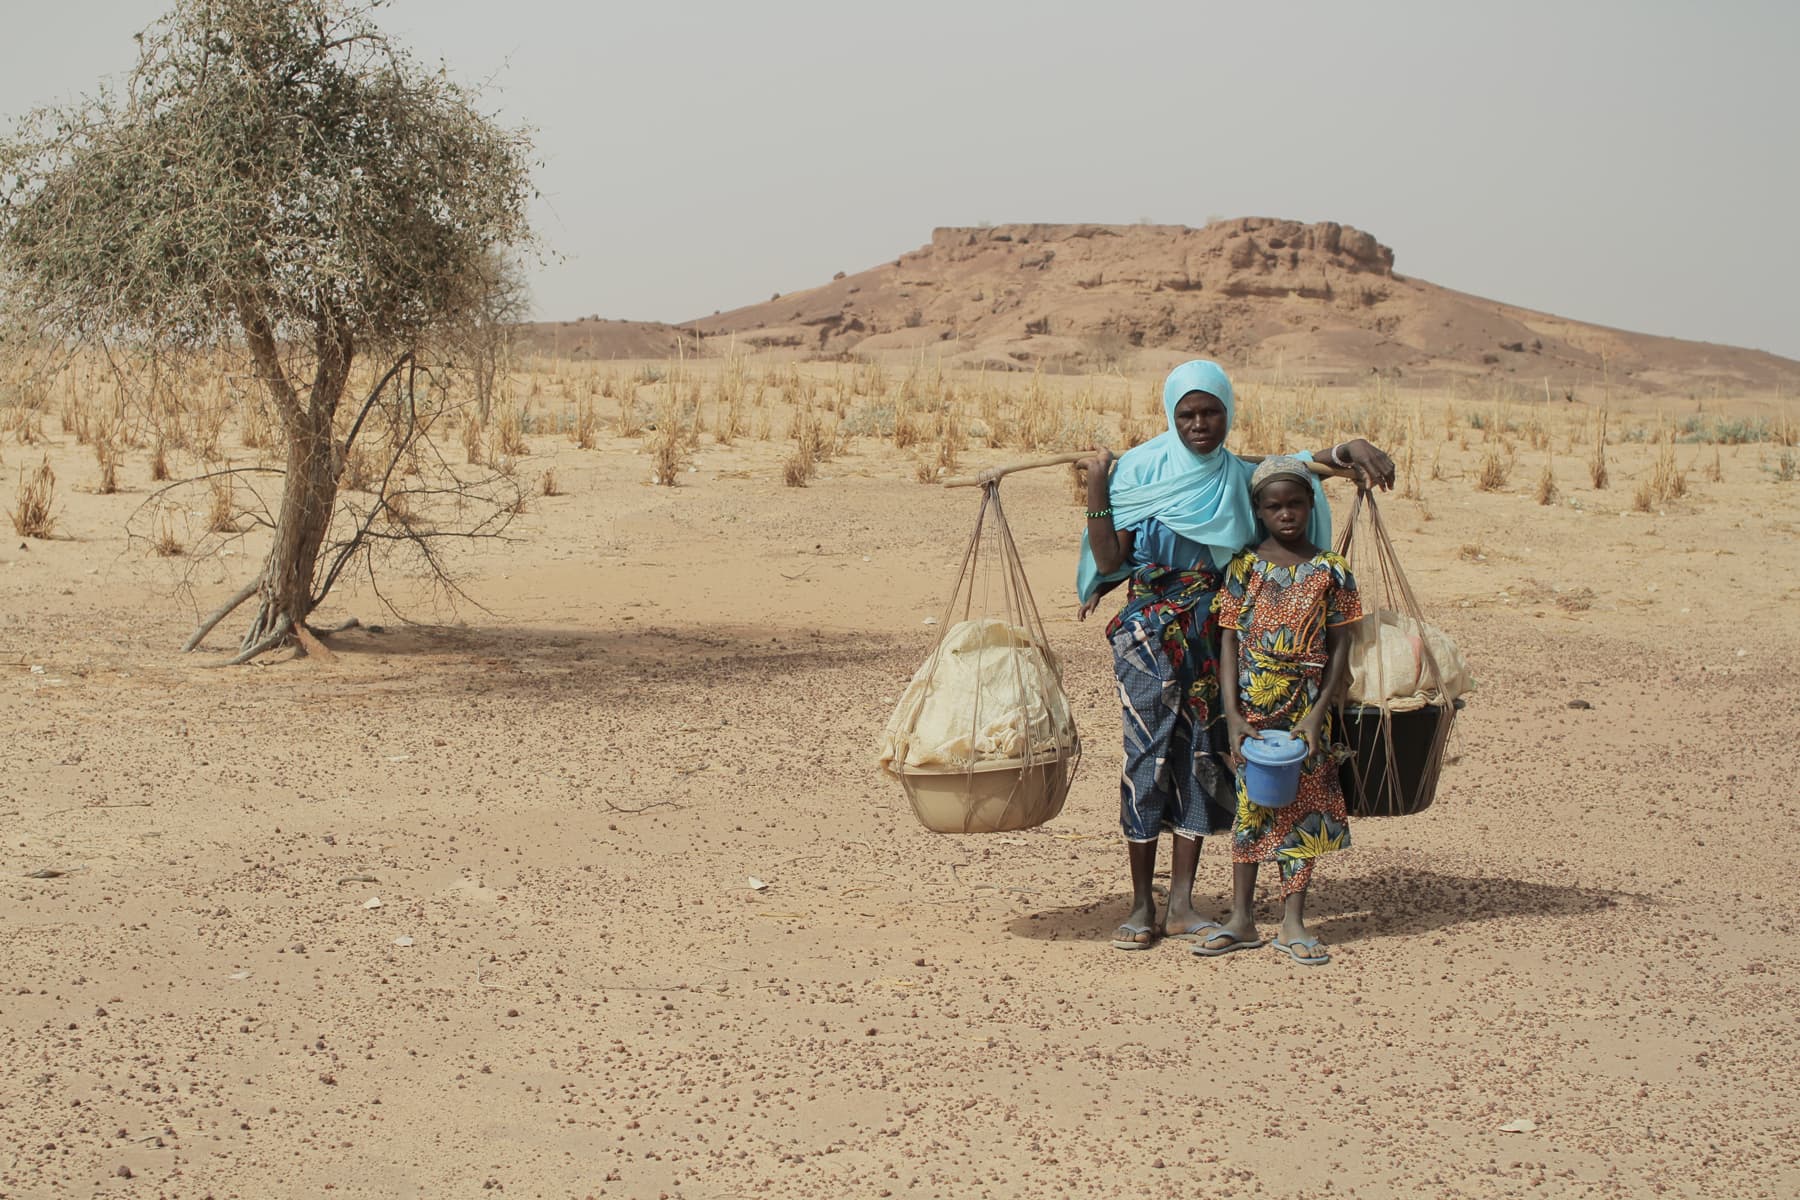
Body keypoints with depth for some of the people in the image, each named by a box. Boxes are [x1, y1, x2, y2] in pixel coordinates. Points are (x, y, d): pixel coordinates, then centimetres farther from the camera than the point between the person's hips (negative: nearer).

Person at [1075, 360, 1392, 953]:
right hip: (1149, 629, -4)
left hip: (1213, 631, 4)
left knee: (1201, 756, 3)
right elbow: (1109, 560, -5)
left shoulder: (1241, 477, 10)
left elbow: (1305, 464, 12)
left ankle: (1181, 904, 9)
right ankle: (1141, 904, 3)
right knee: (1149, 754, -5)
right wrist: (1096, 485, -11)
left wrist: (1352, 447, -8)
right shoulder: (1141, 471, 0)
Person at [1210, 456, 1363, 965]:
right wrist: (1232, 716, -11)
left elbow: (1339, 649, -1)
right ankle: (1242, 917, 16)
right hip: (1252, 708, 0)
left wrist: (1318, 715, -11)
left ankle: (1293, 922, 13)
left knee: (1303, 808, 4)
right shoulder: (1244, 568, 0)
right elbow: (1229, 642, -2)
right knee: (1250, 807, 6)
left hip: (1306, 710, 0)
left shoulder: (1331, 571, 0)